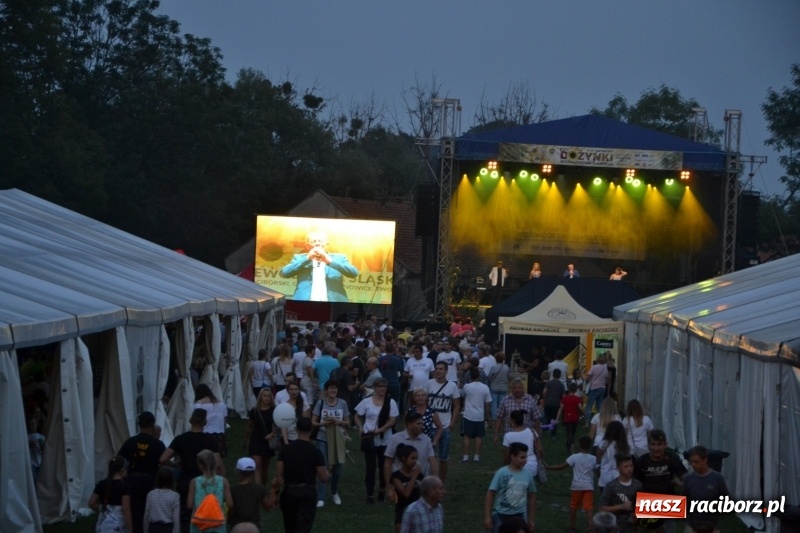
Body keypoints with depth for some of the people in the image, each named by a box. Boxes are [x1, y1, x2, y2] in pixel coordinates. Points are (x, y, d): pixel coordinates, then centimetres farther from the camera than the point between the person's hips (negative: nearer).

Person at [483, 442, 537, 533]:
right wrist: (487, 517, -11)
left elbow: (531, 495, 13)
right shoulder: (502, 473, -11)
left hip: (519, 516, 4)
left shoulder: (527, 474, 1)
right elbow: (490, 494, -8)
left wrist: (532, 519, 15)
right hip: (500, 515, -4)